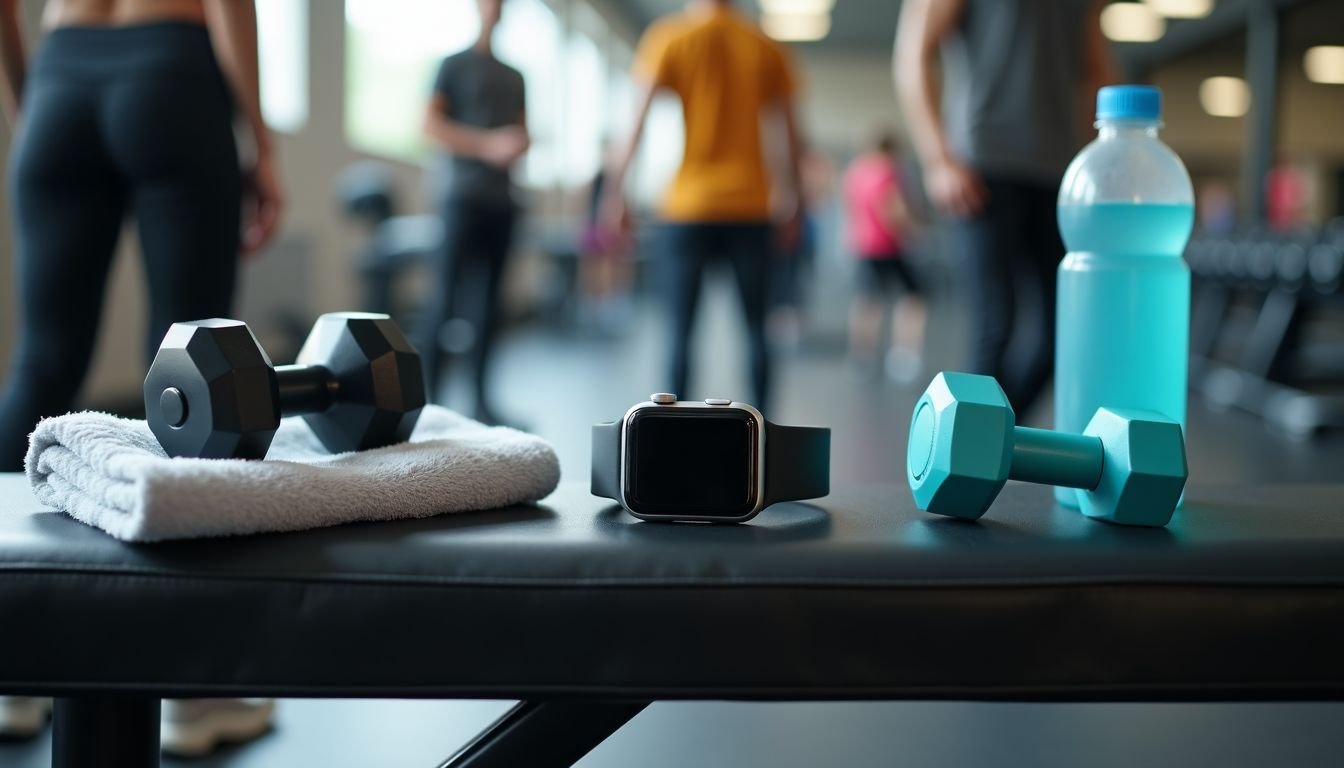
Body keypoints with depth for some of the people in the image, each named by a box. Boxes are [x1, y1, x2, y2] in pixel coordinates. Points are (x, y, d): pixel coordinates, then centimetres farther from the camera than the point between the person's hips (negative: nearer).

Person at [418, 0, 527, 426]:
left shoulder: (514, 76, 21)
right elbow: (431, 124, -5)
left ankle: (480, 396, 5)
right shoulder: (455, 65, 4)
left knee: (488, 299, 3)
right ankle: (427, 389, -4)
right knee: (446, 293, -9)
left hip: (502, 199, 5)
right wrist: (488, 144, -13)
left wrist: (519, 146, -2)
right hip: (465, 195, -5)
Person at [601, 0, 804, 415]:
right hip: (749, 206, 2)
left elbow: (638, 121, -7)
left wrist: (614, 192, -5)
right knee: (755, 326, 10)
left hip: (689, 206, -2)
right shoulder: (766, 47, 8)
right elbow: (790, 132, 8)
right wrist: (793, 198, 17)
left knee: (680, 328, 1)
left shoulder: (670, 38, 1)